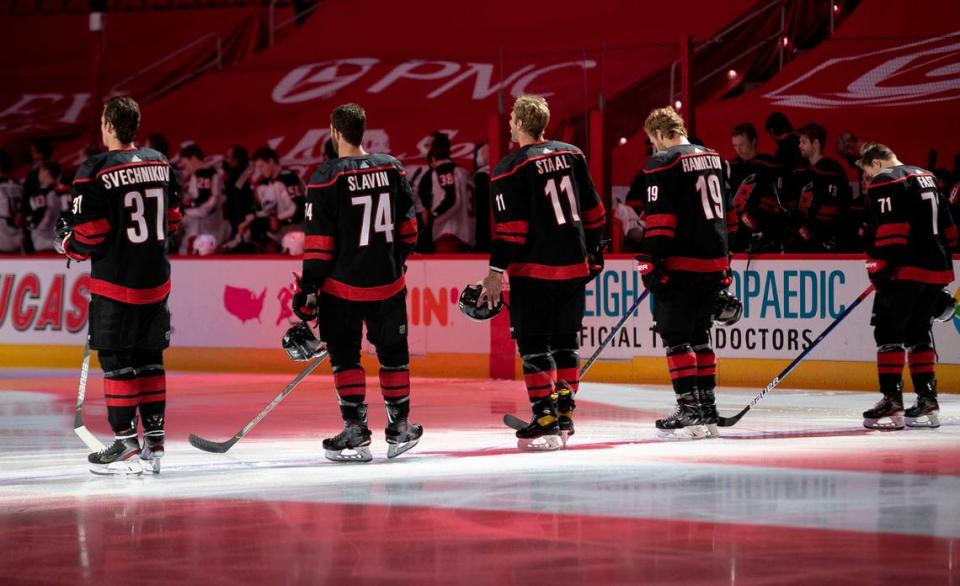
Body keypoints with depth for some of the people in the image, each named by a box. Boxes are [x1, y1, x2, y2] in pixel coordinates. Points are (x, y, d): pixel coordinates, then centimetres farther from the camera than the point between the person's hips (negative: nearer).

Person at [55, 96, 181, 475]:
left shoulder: (96, 172, -14)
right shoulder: (160, 164, 6)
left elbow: (89, 238, -14)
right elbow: (172, 220, 15)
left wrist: (65, 242, 7)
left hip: (115, 282, -6)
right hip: (156, 279, 6)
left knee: (116, 359, 0)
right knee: (149, 358, 12)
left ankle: (126, 444, -1)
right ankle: (154, 443, 14)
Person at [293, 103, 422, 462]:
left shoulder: (327, 178, -12)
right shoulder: (392, 169, 3)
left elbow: (319, 242, -12)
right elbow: (407, 225, 12)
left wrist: (309, 289, -7)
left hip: (343, 284, -4)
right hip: (387, 282, 4)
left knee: (344, 354, 3)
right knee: (393, 352, 14)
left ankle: (355, 431, -2)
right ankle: (400, 427, 21)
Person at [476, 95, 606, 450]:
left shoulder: (511, 169, -10)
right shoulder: (572, 155, 8)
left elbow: (510, 227, -15)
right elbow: (593, 211, 12)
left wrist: (497, 271, -12)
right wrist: (593, 253, 23)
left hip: (534, 269, -6)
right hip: (574, 265, 6)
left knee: (533, 344, -1)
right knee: (565, 340, 14)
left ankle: (545, 420, -6)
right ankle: (564, 415, 16)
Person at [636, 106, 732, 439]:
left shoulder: (663, 163, -9)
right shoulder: (713, 158, 15)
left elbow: (660, 218, -16)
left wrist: (650, 261, -14)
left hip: (680, 263, -8)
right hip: (713, 262, 8)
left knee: (675, 336, -4)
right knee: (698, 335, 15)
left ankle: (690, 411, -10)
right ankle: (707, 410, 15)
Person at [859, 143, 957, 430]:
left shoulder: (885, 183, -6)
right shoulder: (927, 178, 20)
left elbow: (886, 229, -17)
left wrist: (879, 266, -16)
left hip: (906, 269, -9)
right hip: (936, 268, 9)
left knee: (888, 331, -7)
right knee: (918, 331, 16)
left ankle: (891, 403, -14)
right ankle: (927, 401, 15)